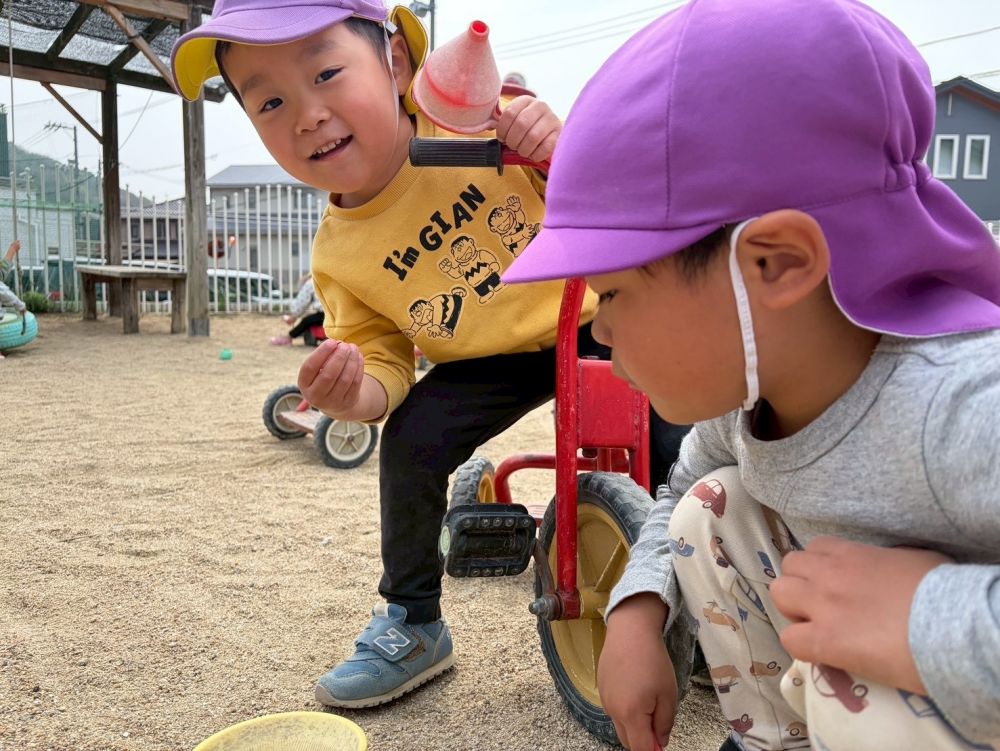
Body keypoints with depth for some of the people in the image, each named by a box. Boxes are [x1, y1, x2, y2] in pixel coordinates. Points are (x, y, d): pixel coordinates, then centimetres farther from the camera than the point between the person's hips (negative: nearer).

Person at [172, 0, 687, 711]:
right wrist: (351, 392, -28)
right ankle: (412, 622, 6)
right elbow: (385, 363, -5)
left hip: (590, 315, 0)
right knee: (410, 444, -19)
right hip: (494, 360, 1)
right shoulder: (340, 256, -13)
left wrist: (559, 149, -32)